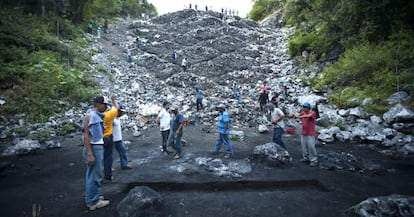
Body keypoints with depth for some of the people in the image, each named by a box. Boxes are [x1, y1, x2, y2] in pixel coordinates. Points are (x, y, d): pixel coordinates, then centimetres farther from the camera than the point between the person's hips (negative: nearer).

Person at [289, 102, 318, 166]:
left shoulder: (312, 113, -13)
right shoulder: (303, 112, 7)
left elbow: (308, 116, -34)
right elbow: (298, 115, -9)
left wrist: (299, 117, -48)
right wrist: (293, 115, -32)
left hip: (310, 133, -7)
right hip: (303, 133, 7)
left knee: (311, 146, -7)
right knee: (303, 145, 12)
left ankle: (314, 160, 3)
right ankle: (306, 157, 27)